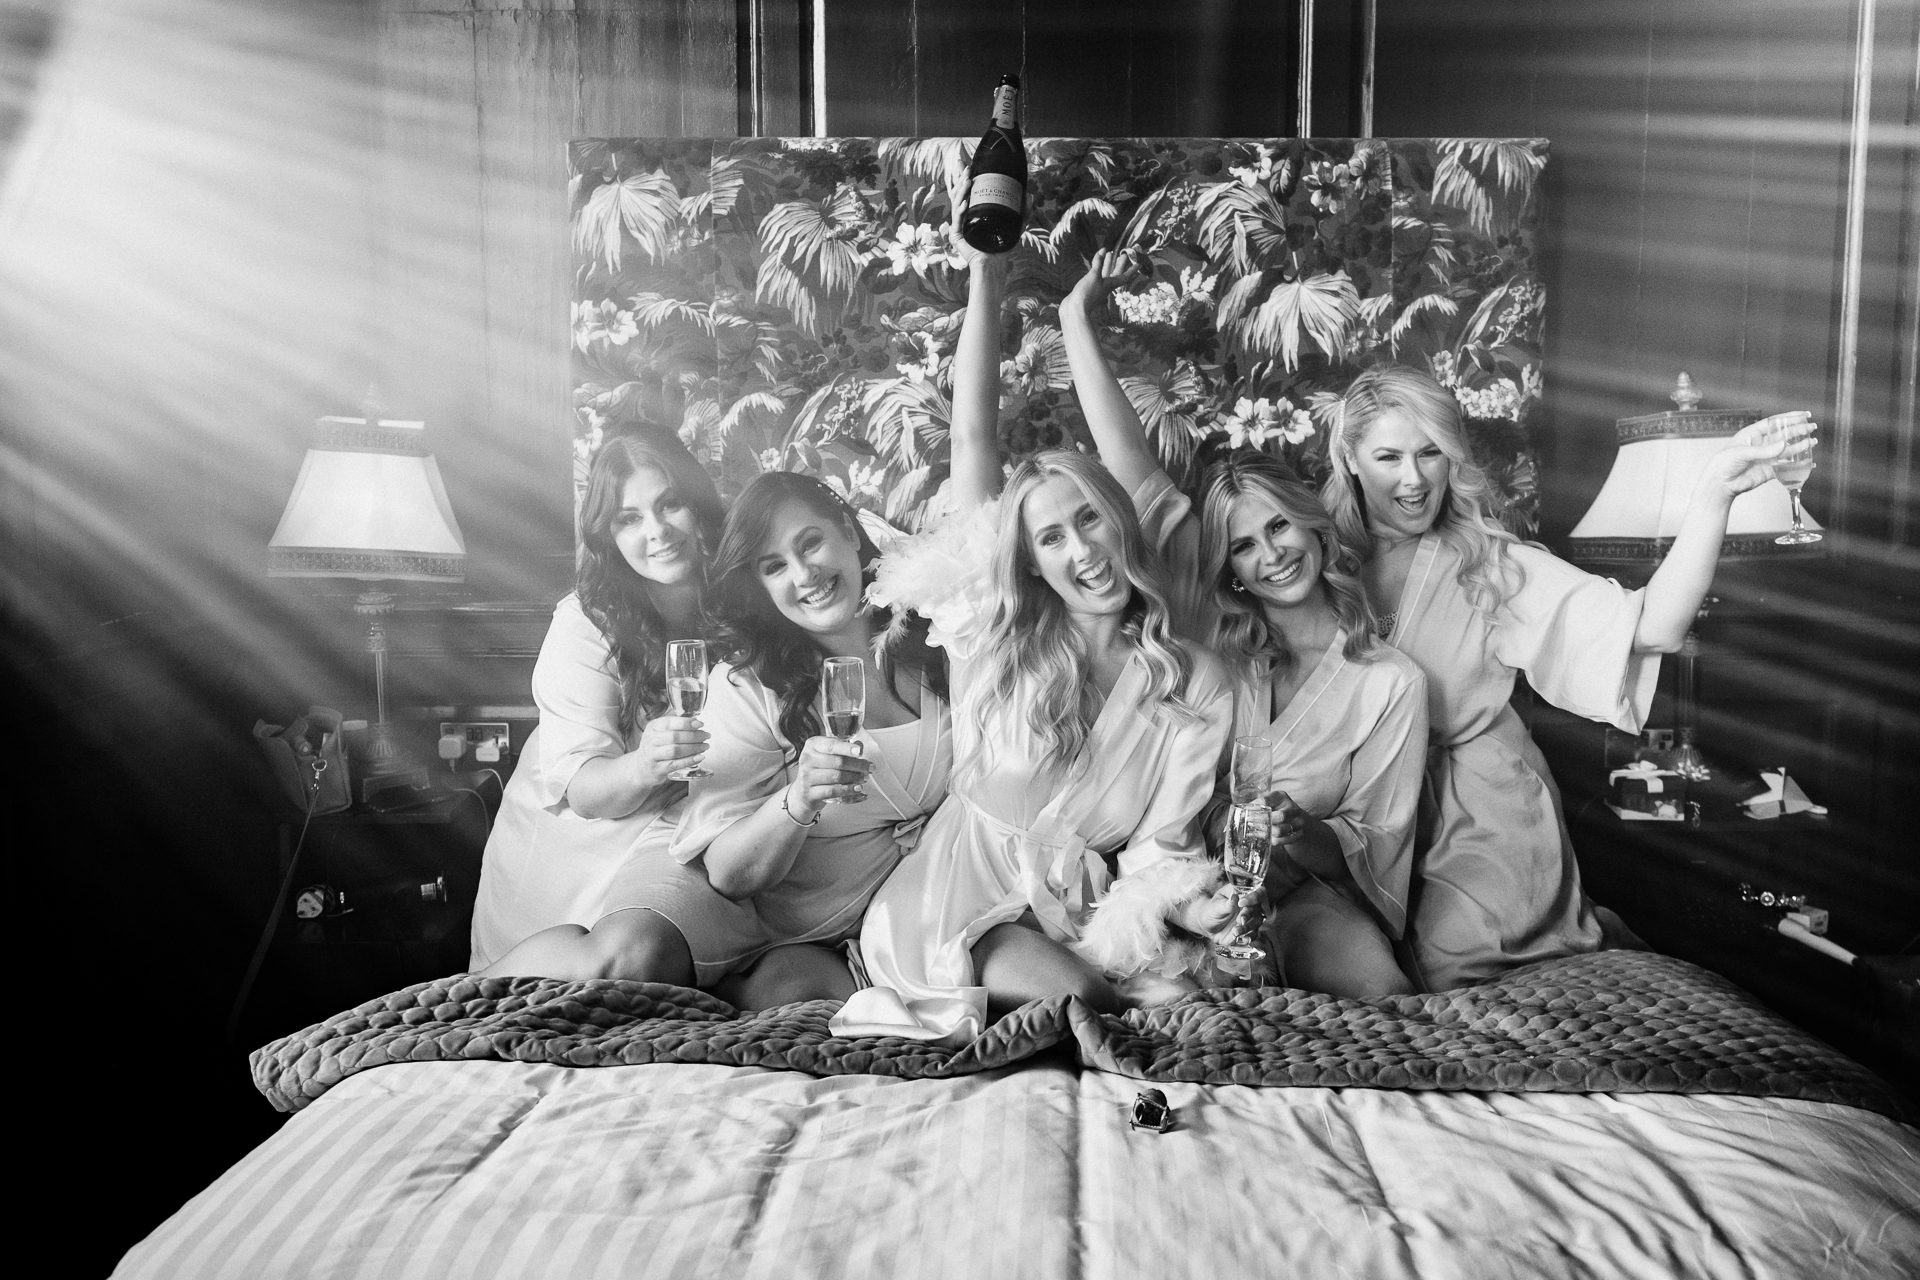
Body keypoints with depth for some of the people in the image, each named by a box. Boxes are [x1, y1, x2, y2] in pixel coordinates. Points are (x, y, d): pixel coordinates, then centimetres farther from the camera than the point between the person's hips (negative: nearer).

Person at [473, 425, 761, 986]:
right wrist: (643, 767, -31)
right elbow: (579, 789, -10)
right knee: (614, 958, -26)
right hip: (576, 836, 0)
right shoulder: (587, 621, -6)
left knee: (640, 948, -28)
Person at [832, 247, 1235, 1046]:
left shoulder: (1196, 689, 0)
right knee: (1076, 998, -30)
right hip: (956, 896, -4)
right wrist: (986, 283, -7)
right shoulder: (997, 631, -2)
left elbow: (1158, 849, -4)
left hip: (1083, 912, 4)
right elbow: (972, 436, -4)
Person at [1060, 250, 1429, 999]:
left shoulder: (1390, 685, 1)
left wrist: (1306, 836, -18)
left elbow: (1378, 846, 6)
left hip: (1301, 894, -1)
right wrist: (1077, 318, -2)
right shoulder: (1212, 636, 3)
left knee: (1375, 985, -35)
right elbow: (1131, 470, -1)